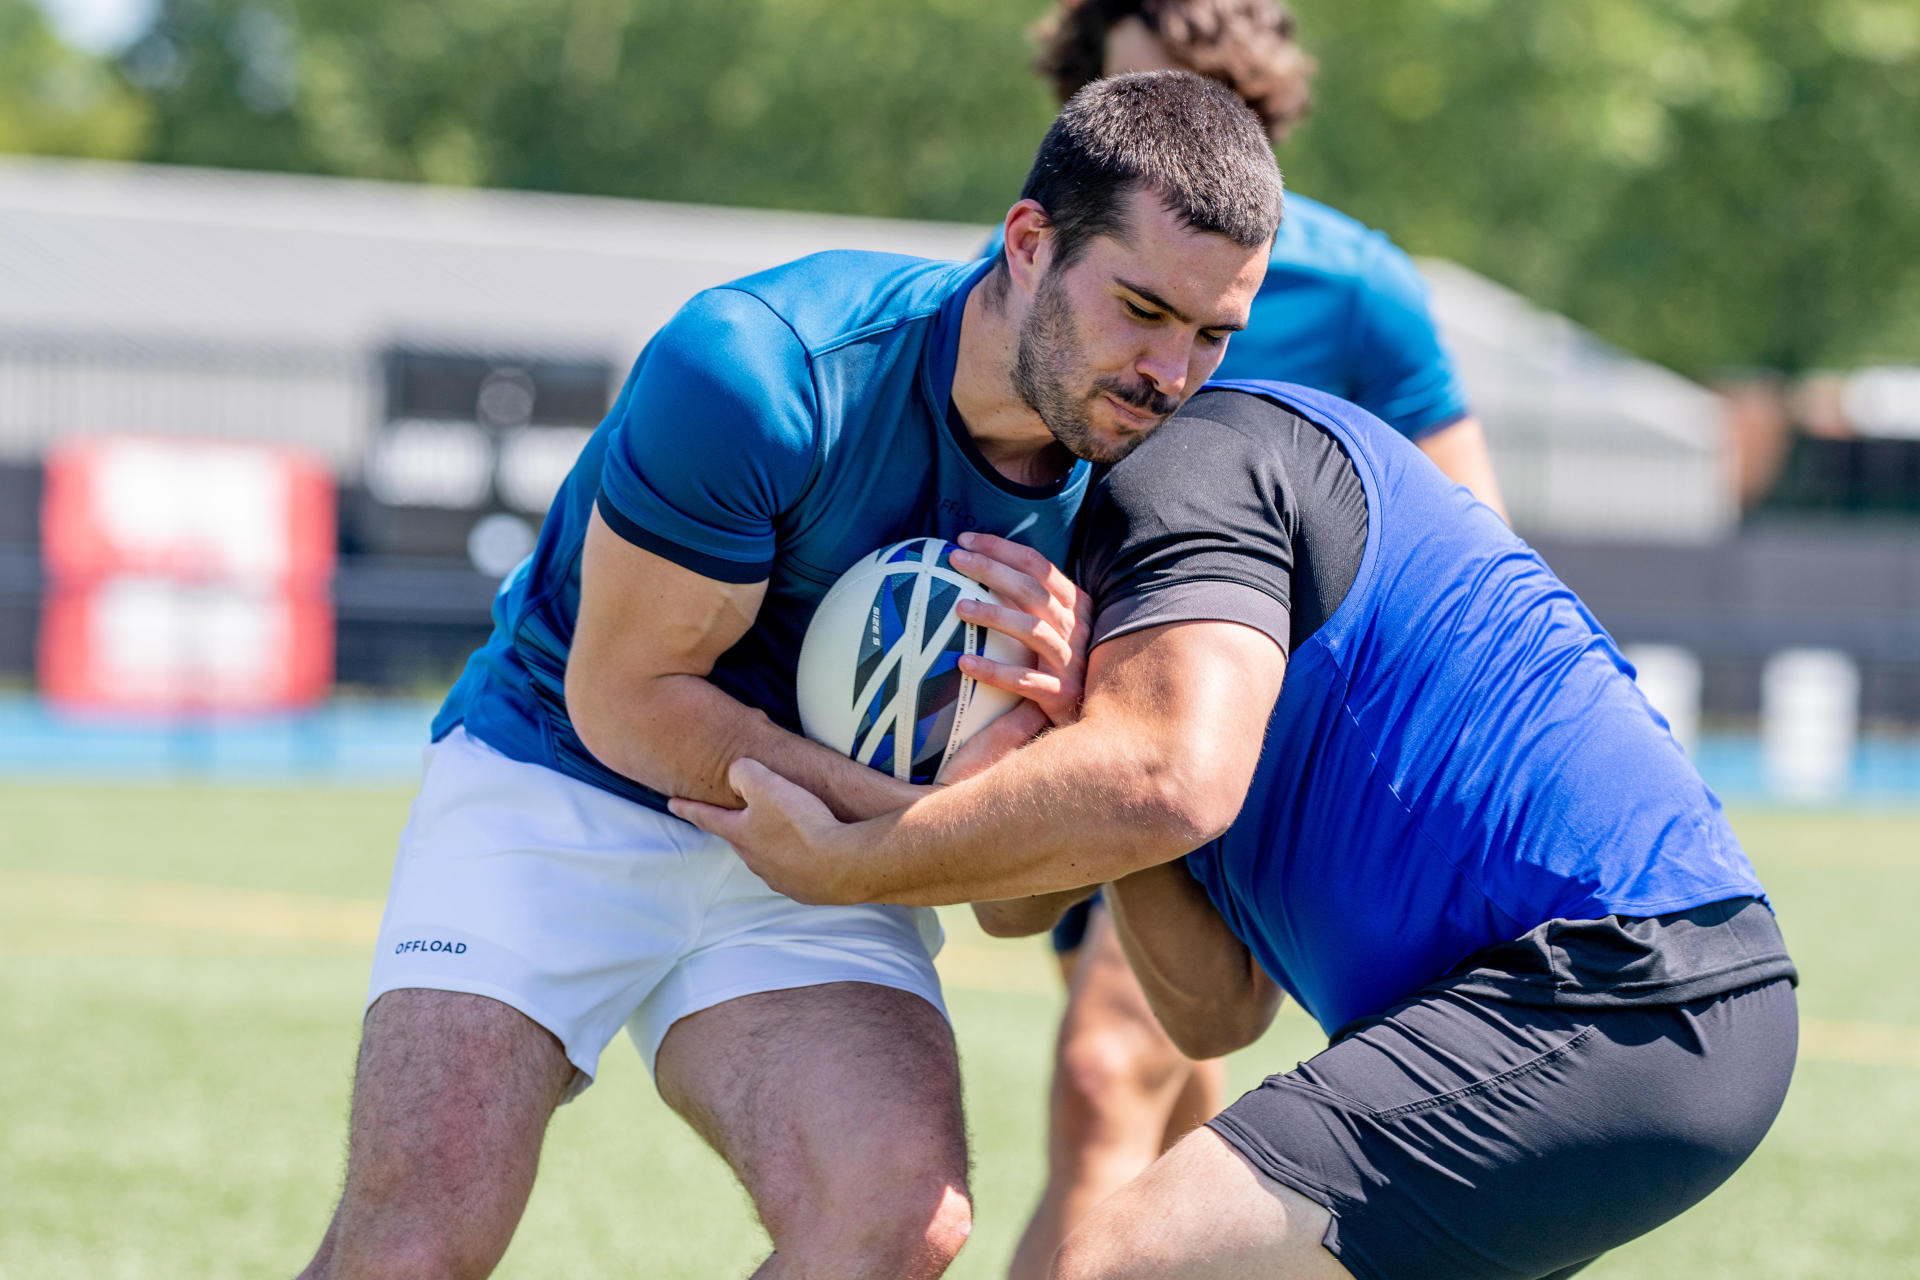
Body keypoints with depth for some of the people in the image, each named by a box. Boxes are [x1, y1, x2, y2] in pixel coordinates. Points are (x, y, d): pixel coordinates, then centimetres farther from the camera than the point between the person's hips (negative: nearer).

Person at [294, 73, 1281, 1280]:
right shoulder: (753, 368, -26)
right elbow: (622, 697, -17)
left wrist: (1047, 727, -28)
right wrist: (906, 813, -25)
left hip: (814, 867, 4)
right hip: (560, 781, -4)